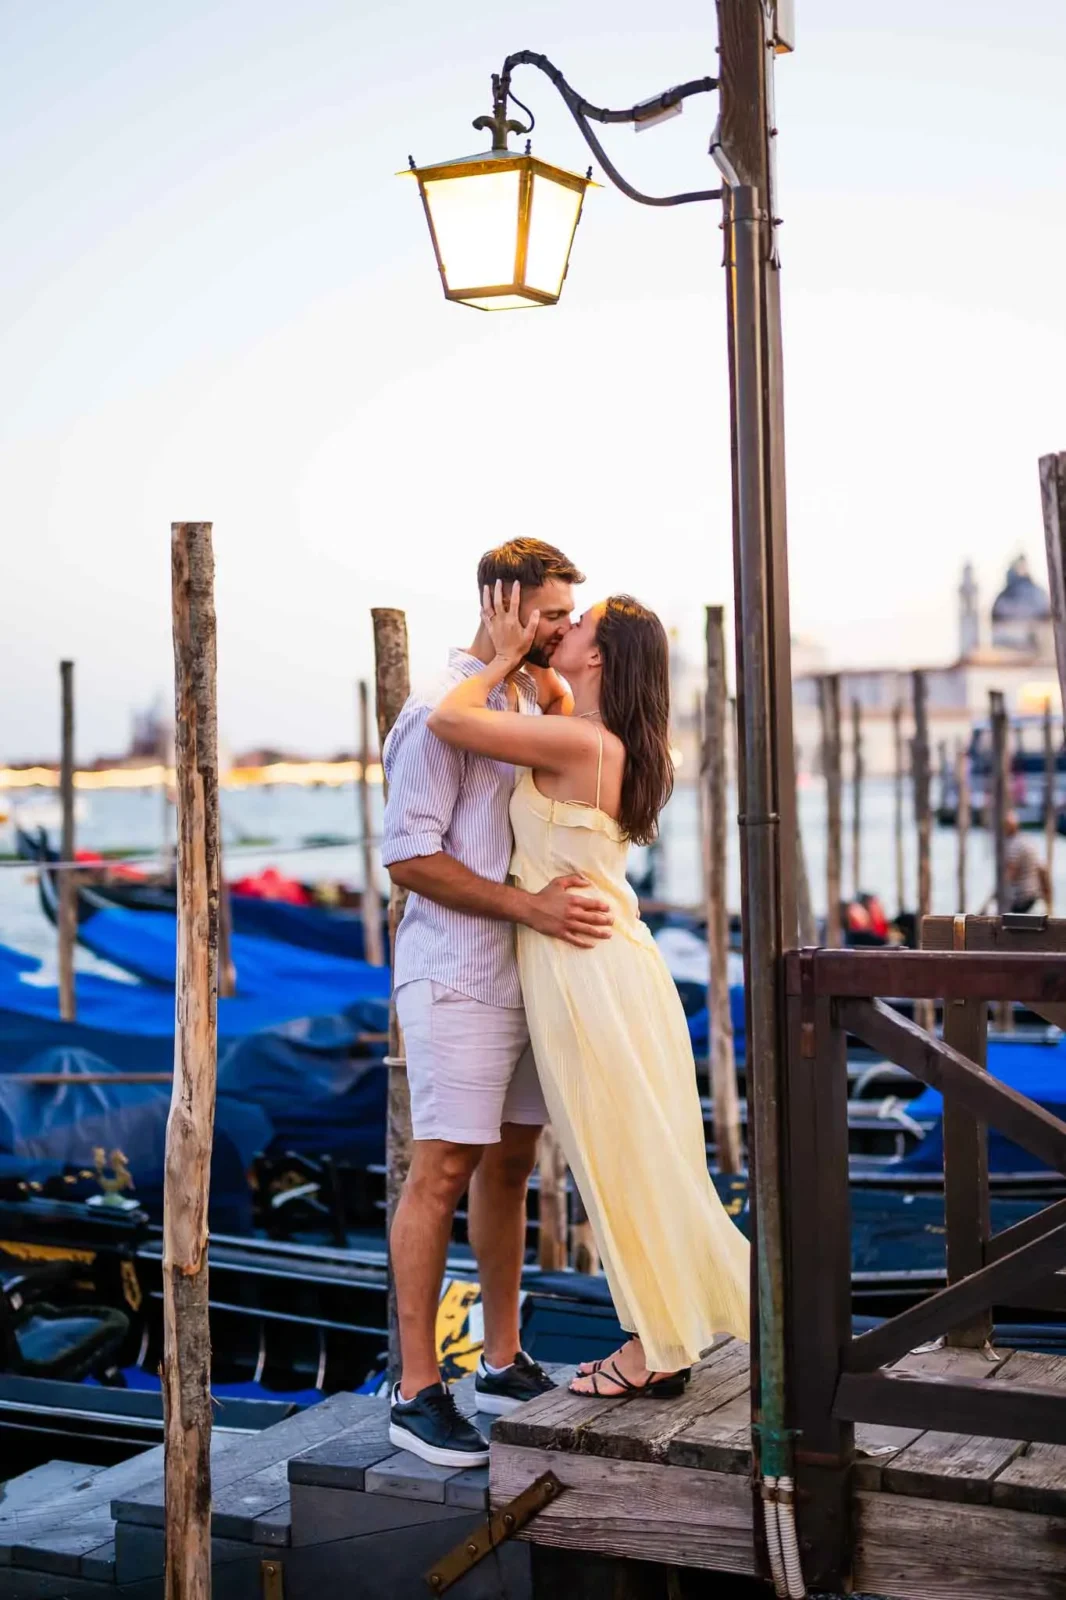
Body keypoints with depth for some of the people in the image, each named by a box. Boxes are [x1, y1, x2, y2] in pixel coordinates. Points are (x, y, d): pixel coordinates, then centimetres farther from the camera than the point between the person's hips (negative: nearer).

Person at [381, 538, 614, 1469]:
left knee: (510, 1163, 13)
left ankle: (504, 1364, 24)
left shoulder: (529, 698, 13)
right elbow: (409, 857, -17)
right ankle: (418, 1393, 2)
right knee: (443, 1173, -6)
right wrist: (530, 906, -21)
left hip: (526, 971, 9)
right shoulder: (441, 710, -12)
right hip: (458, 974, -9)